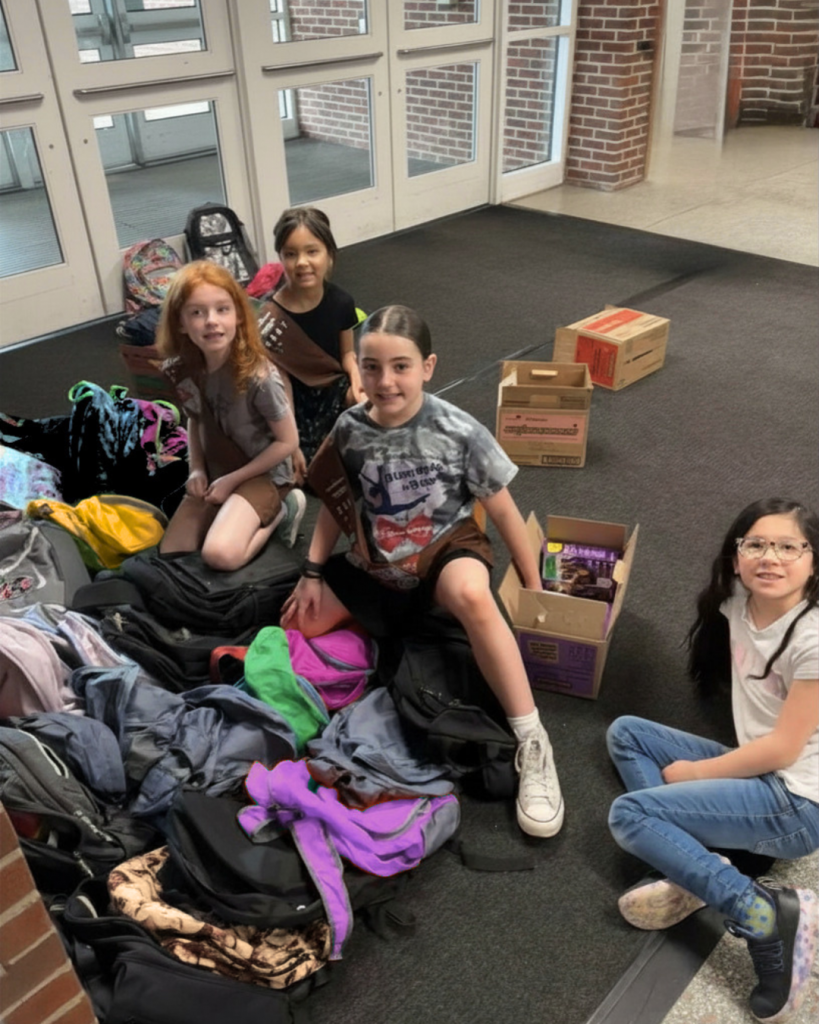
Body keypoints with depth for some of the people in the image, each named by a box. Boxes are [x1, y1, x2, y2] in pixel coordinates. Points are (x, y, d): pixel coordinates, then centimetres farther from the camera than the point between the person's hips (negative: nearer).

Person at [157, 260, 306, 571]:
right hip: (214, 474, 6)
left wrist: (233, 480, -14)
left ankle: (280, 512, -1)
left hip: (262, 474, -6)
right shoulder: (180, 371, -9)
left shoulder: (258, 376, -26)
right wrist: (197, 469, -3)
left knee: (220, 554, -29)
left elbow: (288, 442, -16)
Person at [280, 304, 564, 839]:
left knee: (471, 595, -39)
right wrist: (313, 573, 5)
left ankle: (532, 742, -31)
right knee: (298, 622, -1)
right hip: (378, 561, 5)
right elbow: (337, 504, 7)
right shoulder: (350, 429, -9)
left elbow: (504, 511, -10)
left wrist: (534, 587, -6)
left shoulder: (458, 430, -19)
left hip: (449, 547, -5)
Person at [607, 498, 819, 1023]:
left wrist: (694, 772, -9)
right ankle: (698, 868, -9)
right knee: (626, 732, 4)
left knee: (630, 814, -17)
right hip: (757, 770, 8)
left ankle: (769, 912, -18)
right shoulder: (739, 603, 0)